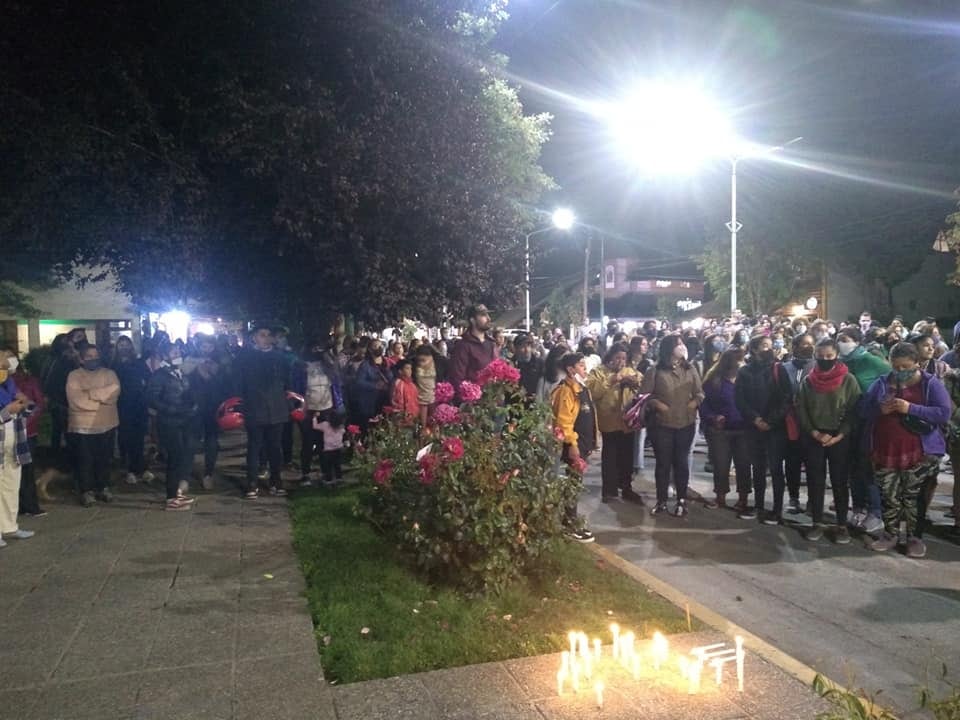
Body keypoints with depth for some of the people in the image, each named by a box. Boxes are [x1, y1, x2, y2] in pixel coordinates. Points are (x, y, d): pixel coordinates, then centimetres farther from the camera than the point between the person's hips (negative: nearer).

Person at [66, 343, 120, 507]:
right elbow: (76, 400, -15)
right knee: (85, 461, 3)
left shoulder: (109, 373, 7)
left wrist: (91, 393, -16)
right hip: (83, 426, -2)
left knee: (104, 459, 11)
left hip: (106, 425, 2)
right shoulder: (74, 376, -1)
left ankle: (103, 488, 23)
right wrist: (103, 398, -10)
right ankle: (86, 491, 13)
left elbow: (114, 391, -12)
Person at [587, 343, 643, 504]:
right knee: (610, 457, 3)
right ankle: (609, 490, 13)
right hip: (609, 422, -4)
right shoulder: (598, 372, -1)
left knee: (627, 457, 13)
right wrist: (610, 381, -23)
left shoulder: (630, 372, 12)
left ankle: (626, 488, 26)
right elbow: (592, 392, -18)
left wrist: (636, 383, -16)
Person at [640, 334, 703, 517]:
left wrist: (694, 403, -11)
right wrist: (658, 405, -17)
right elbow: (644, 395, -4)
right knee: (663, 463, 6)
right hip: (662, 424, -2)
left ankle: (681, 501, 21)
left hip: (686, 424, 2)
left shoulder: (690, 370, 5)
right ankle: (661, 501, 17)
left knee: (681, 462, 10)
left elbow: (699, 393, 7)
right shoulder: (655, 371, -5)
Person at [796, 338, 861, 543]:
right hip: (813, 439, 2)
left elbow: (854, 411, -5)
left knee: (840, 482, 4)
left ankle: (842, 525, 14)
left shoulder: (848, 380, -4)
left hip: (839, 439, -2)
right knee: (815, 482, 6)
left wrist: (838, 436, -13)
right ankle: (817, 523, 16)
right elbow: (800, 410, 2)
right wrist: (815, 433, -9)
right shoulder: (808, 381, 3)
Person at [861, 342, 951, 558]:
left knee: (913, 496, 3)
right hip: (885, 451, 3)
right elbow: (865, 411, 9)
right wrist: (880, 409, -13)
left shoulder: (931, 383, -2)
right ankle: (890, 534, 22)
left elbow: (944, 414, -13)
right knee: (889, 496, 8)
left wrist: (911, 408, -22)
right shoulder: (881, 384, 7)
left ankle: (914, 537, 17)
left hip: (920, 452, -3)